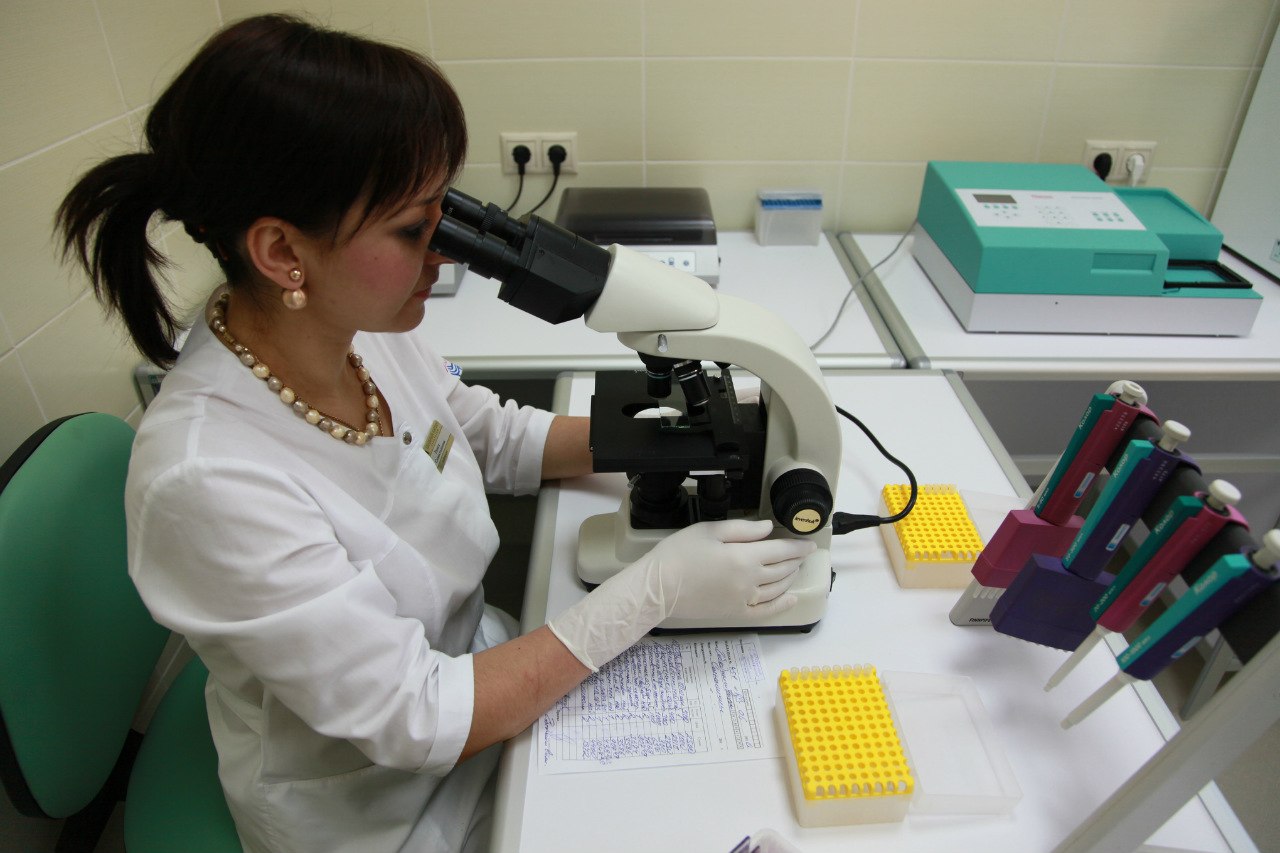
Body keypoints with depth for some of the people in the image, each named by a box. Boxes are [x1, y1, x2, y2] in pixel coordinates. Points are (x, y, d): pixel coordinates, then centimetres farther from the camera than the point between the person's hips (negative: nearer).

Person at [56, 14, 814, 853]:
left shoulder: (358, 328, -14)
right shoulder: (210, 478, -34)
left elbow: (499, 437, 3)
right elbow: (416, 721, -26)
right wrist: (654, 589, -26)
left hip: (475, 660, 6)